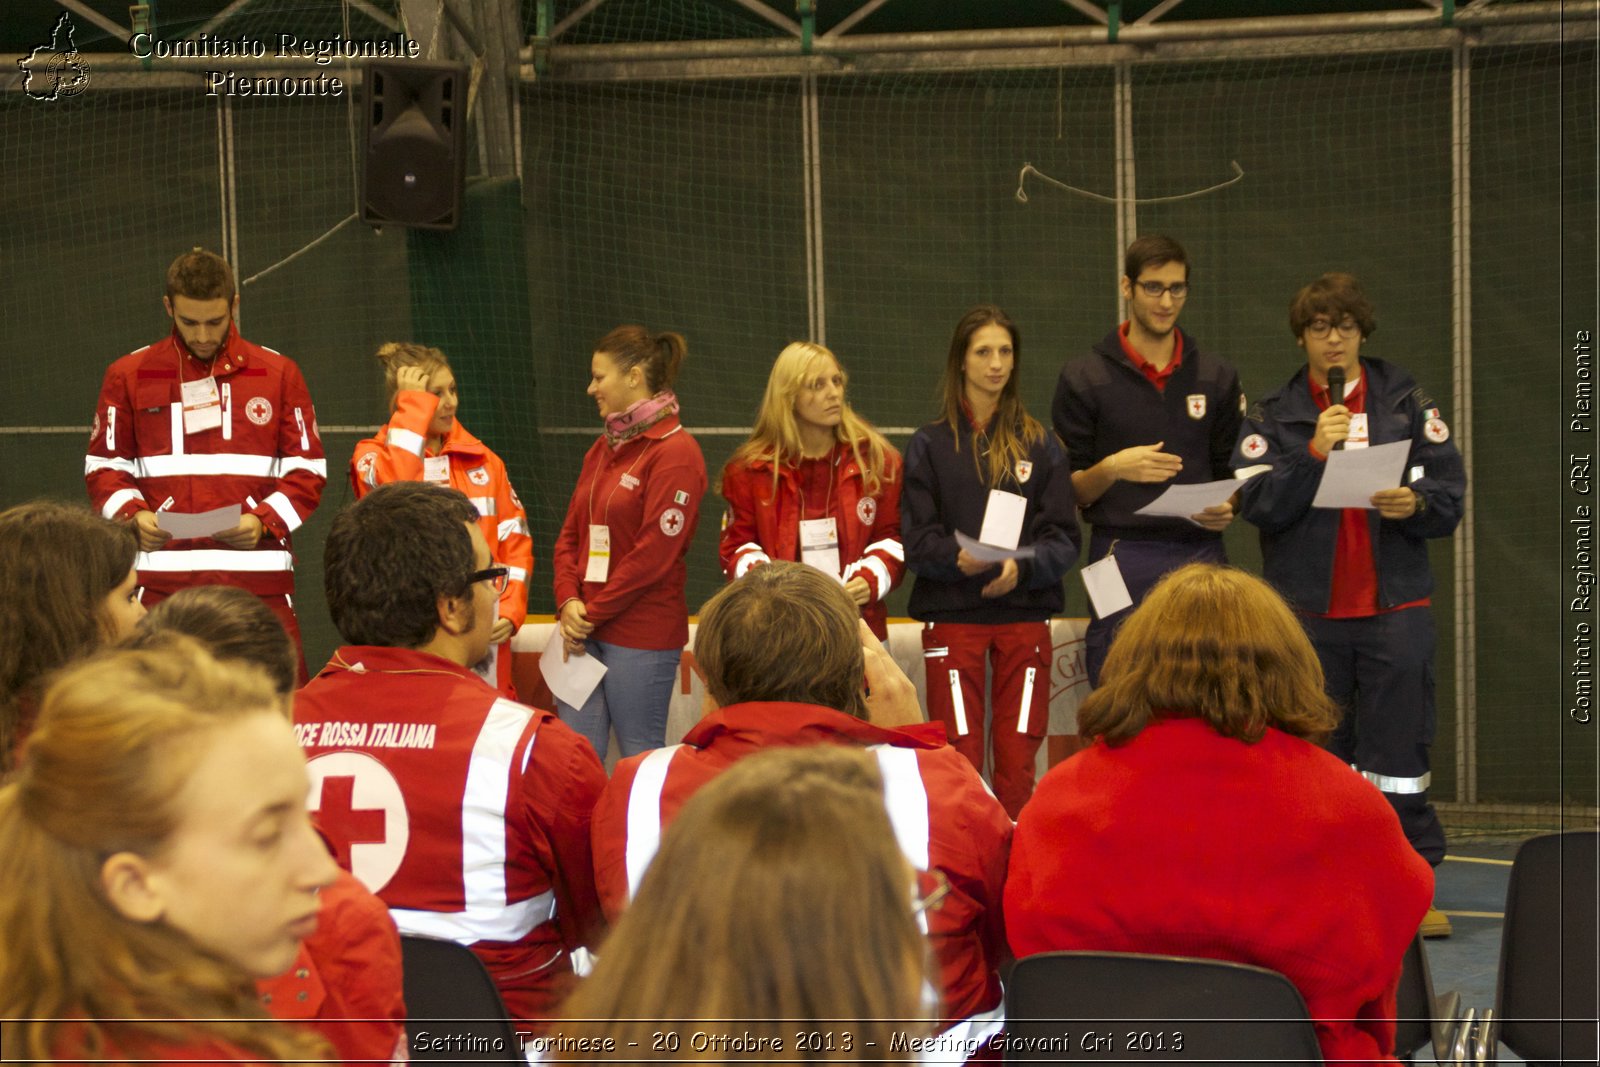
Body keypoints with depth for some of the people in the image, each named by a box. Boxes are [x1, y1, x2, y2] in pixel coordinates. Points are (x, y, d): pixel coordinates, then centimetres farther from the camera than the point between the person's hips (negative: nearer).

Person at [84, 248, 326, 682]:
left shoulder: (279, 372, 10)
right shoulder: (129, 374, 11)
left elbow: (308, 470, 9)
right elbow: (105, 466, 13)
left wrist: (264, 520, -9)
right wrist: (133, 515, -7)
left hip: (259, 578, 0)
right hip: (163, 575, 0)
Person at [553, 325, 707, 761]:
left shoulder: (675, 452, -10)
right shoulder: (603, 449, 16)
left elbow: (655, 551, -15)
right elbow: (571, 533, 14)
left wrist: (593, 612, -12)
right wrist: (569, 602, -3)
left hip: (641, 636, -7)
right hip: (586, 629, 7)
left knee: (640, 756, 1)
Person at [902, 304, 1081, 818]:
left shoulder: (1041, 444, 8)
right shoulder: (931, 444, 6)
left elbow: (1064, 536, 2)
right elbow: (916, 539, -1)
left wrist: (1021, 567, -18)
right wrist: (957, 558, -22)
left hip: (1024, 613, 1)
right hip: (951, 614, -1)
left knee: (1018, 759, 1)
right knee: (959, 756, -3)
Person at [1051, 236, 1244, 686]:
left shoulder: (1217, 377, 14)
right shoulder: (1085, 378, 4)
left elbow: (1234, 474, 18)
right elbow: (1067, 491, 3)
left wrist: (1228, 509, -4)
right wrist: (1111, 469, -16)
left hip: (1199, 558, 2)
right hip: (1122, 561, -2)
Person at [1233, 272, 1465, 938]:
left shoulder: (1408, 404, 8)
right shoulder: (1272, 418, 7)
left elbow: (1451, 493, 5)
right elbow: (1257, 504, -6)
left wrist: (1416, 504, -16)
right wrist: (1314, 452, -16)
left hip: (1395, 604, -1)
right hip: (1309, 609, 1)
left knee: (1400, 746, -2)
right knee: (1320, 751, 7)